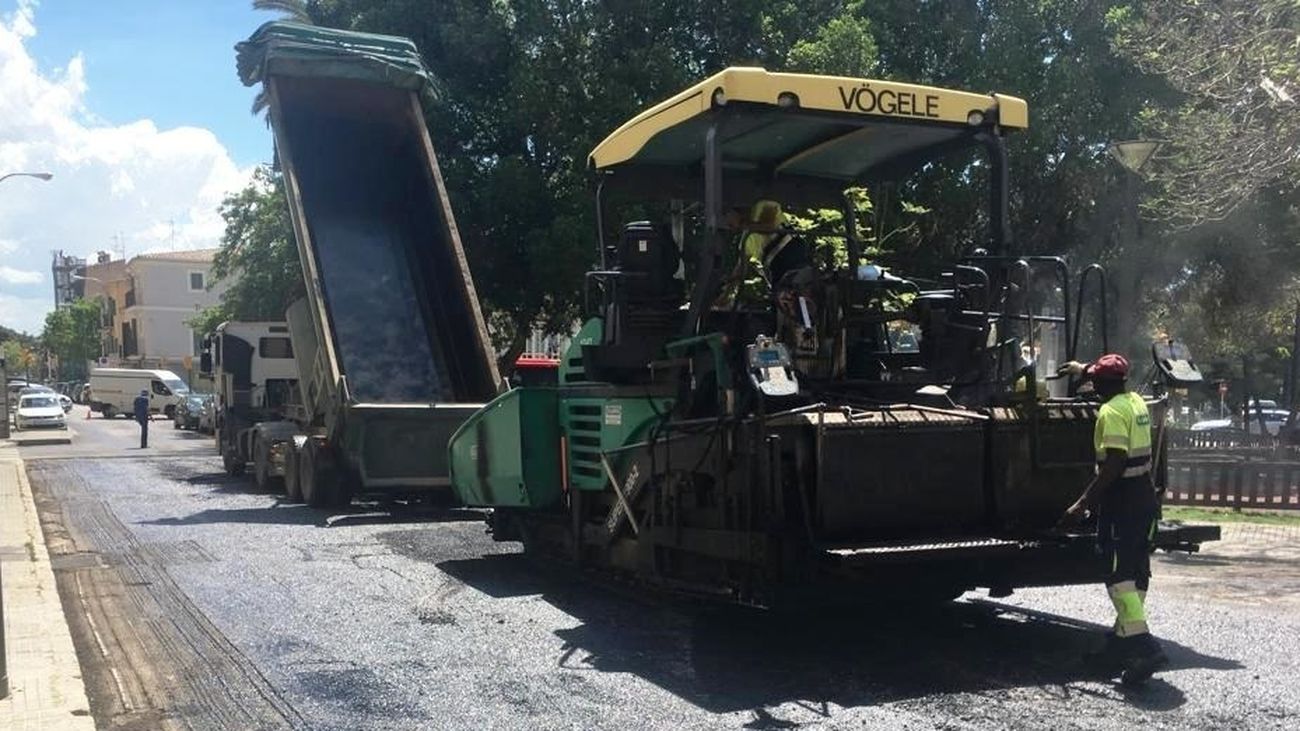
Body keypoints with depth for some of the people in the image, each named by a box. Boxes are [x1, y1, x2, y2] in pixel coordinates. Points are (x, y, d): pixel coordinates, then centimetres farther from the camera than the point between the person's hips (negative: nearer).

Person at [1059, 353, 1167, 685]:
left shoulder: (1111, 412, -15)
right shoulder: (1136, 402, 12)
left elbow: (1114, 464, -23)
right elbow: (1115, 385, 37)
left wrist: (1083, 503, -21)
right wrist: (1083, 370, 50)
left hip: (1121, 504, -9)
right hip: (1145, 499, 9)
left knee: (1119, 577, -9)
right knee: (1136, 576, 11)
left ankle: (1143, 647, -17)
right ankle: (1122, 643, 19)